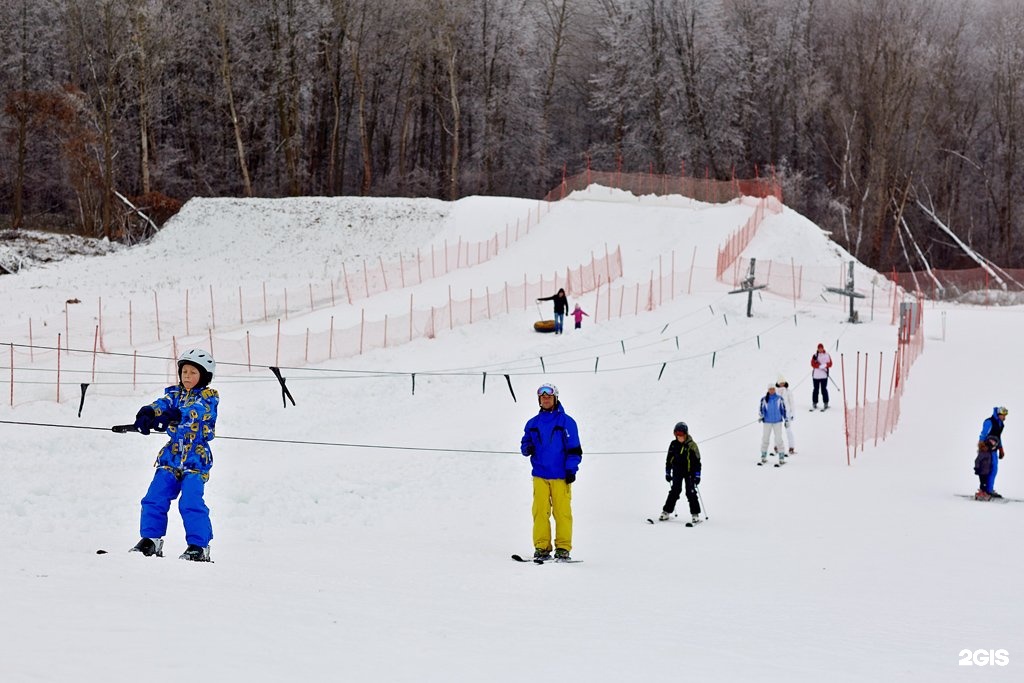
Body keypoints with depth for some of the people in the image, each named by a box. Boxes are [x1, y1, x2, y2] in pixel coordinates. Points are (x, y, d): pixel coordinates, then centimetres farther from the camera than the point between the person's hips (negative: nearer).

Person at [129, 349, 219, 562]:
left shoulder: (209, 397, -2)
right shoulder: (175, 393, 12)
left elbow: (196, 411, -24)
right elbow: (163, 403, -9)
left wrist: (174, 415, -43)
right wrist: (147, 412, -33)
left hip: (196, 459, -5)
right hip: (171, 456, 5)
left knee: (191, 502, -15)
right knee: (155, 498, -4)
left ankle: (199, 545, -5)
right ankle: (151, 539, 8)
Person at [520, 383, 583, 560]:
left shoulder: (566, 421, 2)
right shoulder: (533, 423, 14)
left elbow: (574, 448, 1)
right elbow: (525, 444, 19)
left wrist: (571, 469, -7)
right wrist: (527, 448, -4)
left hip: (560, 475, -3)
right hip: (540, 474, 3)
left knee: (562, 511, -5)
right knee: (540, 511, -2)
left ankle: (563, 548, -1)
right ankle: (541, 547, 2)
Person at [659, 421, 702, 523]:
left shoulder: (691, 445, -11)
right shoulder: (674, 444, 0)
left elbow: (697, 461, -9)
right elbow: (669, 459, 10)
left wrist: (697, 475, -11)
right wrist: (667, 472, 10)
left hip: (689, 473, -3)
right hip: (677, 472, 3)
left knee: (691, 493, -5)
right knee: (674, 492, 3)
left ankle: (695, 514, 1)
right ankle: (666, 512, 10)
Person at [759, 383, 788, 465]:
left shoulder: (779, 398, 0)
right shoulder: (764, 400, 0)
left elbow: (783, 409, 7)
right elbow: (761, 409, 1)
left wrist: (786, 419, 7)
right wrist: (761, 416, -17)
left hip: (778, 421, -1)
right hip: (767, 422, 1)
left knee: (778, 439, -8)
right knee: (765, 439, 5)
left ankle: (782, 458, -4)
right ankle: (763, 457, 18)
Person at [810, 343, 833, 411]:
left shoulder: (827, 355, 5)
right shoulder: (815, 355, 3)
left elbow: (830, 364, 2)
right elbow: (813, 364, -6)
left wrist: (825, 365, -17)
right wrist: (820, 366, -19)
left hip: (824, 375, -1)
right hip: (816, 375, 1)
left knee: (824, 389, -4)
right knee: (816, 389, 4)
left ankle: (826, 404, 0)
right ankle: (814, 404, 10)